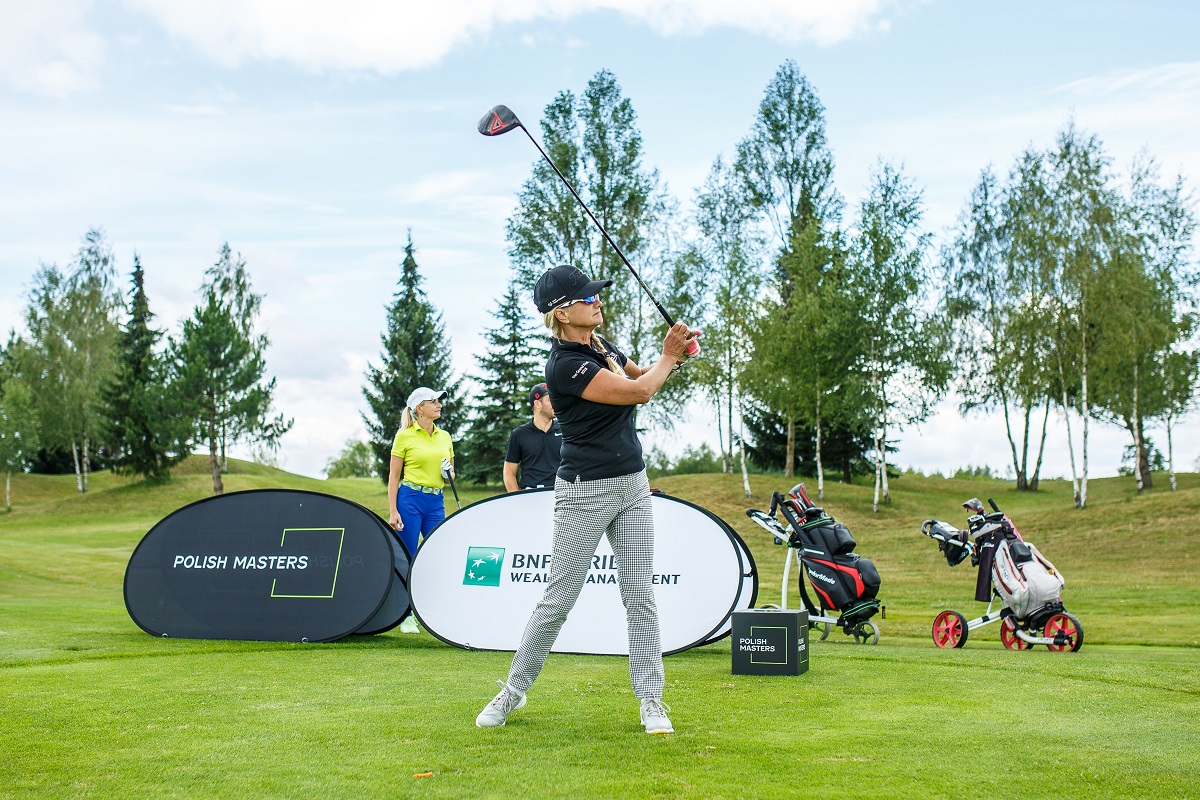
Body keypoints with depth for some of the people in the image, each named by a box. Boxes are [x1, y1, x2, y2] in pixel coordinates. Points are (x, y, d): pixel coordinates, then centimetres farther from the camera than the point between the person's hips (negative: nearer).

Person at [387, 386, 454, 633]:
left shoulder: (444, 437, 12)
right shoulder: (405, 436, -2)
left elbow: (450, 470, 23)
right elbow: (394, 476, -2)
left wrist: (449, 474, -2)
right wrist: (393, 511, -9)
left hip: (436, 502, 4)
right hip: (410, 499, -4)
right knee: (407, 560, 0)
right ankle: (407, 617, 9)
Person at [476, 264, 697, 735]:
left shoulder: (603, 348, 8)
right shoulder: (565, 365, -19)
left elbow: (641, 377, 26)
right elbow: (639, 392, -18)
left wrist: (673, 356, 5)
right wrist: (668, 357, -1)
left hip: (633, 485, 7)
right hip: (584, 492, -7)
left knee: (640, 597, 5)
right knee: (557, 600, 1)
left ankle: (651, 701, 12)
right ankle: (513, 691, 17)